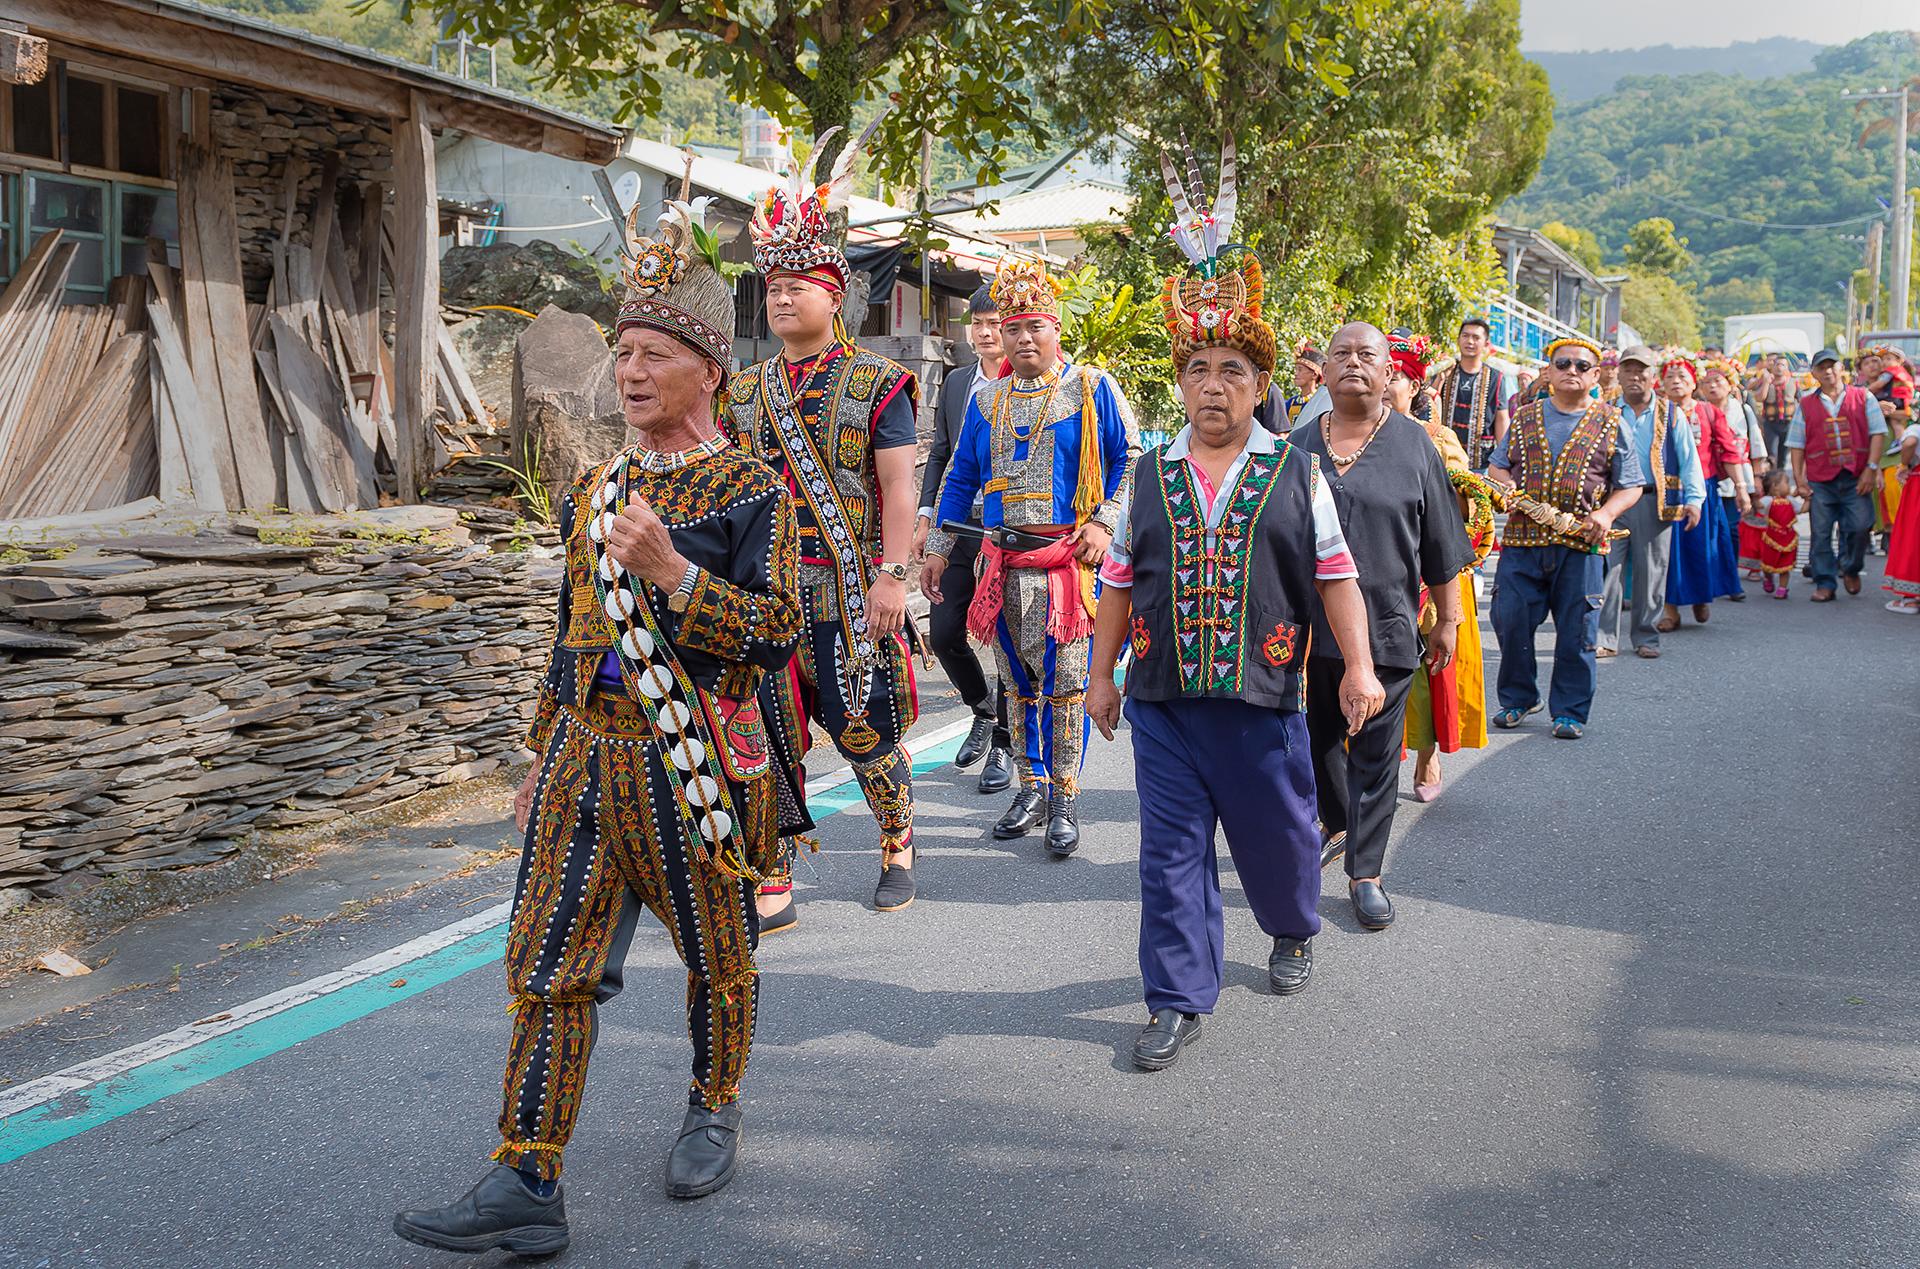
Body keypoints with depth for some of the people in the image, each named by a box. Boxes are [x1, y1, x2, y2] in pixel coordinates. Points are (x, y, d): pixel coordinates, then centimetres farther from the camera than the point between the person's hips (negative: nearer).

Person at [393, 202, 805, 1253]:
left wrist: (669, 568, -23)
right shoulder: (594, 491, 11)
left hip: (693, 765, -5)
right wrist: (543, 758, 18)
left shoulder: (751, 494, -6)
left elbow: (775, 636, -14)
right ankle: (525, 1186, 6)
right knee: (548, 968, 1)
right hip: (585, 757, 5)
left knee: (716, 962, 13)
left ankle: (714, 1111, 37)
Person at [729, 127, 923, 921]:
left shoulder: (876, 384, -1)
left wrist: (892, 576, -16)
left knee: (867, 736, 5)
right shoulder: (745, 391, 12)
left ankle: (897, 847, 30)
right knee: (767, 742, 2)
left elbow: (897, 488, -8)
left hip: (850, 594, -4)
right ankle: (772, 886, 11)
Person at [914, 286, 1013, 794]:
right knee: (943, 632, 3)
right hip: (961, 524, 5)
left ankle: (1002, 743, 15)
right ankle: (984, 709, 29)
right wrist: (925, 518, 8)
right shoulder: (957, 382, 12)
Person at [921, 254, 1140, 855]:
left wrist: (1105, 523, -9)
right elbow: (959, 478, 18)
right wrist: (938, 550, 14)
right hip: (1004, 564, 4)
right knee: (1018, 681, 9)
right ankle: (1031, 789, 20)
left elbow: (1130, 460, 3)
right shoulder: (986, 401, 13)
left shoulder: (1093, 389, 2)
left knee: (1064, 682, -4)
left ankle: (1063, 800, 4)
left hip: (1069, 559, -4)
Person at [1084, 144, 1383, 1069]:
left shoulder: (1297, 471, 2)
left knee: (1277, 834, 13)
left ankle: (1291, 932, 44)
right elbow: (1120, 582, 10)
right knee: (1171, 850, 2)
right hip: (1162, 700, 1)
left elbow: (1335, 575, 2)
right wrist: (1101, 675, 10)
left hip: (1262, 696, -1)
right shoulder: (1149, 475, 6)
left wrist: (1359, 666, -6)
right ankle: (1179, 1000, 12)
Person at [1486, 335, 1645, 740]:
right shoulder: (1524, 417, 11)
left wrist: (1606, 514, -12)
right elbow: (1496, 466, 20)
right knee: (1510, 621, 1)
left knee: (1576, 631, 1)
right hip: (1522, 540, 2)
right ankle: (1517, 698, 20)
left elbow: (1631, 485, 6)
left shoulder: (1610, 424, 6)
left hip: (1580, 544, -2)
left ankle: (1570, 711, 14)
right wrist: (1505, 486, -3)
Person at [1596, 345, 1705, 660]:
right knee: (1607, 569, -5)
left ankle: (1646, 637, 15)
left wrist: (1694, 499, -4)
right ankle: (1605, 638, -1)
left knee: (1650, 571, 4)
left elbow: (1689, 459, 6)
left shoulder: (1671, 415, 8)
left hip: (1654, 502, 0)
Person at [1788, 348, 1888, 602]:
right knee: (1821, 533, 0)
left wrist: (1871, 468, -6)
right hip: (1820, 481, 1)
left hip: (1856, 478, -1)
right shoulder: (1805, 405, 11)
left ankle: (1850, 569, 18)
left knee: (1860, 526, -9)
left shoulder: (1863, 397, 9)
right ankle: (1825, 583, 9)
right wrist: (1799, 480, 0)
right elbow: (1796, 445, 9)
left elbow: (1878, 433, 4)